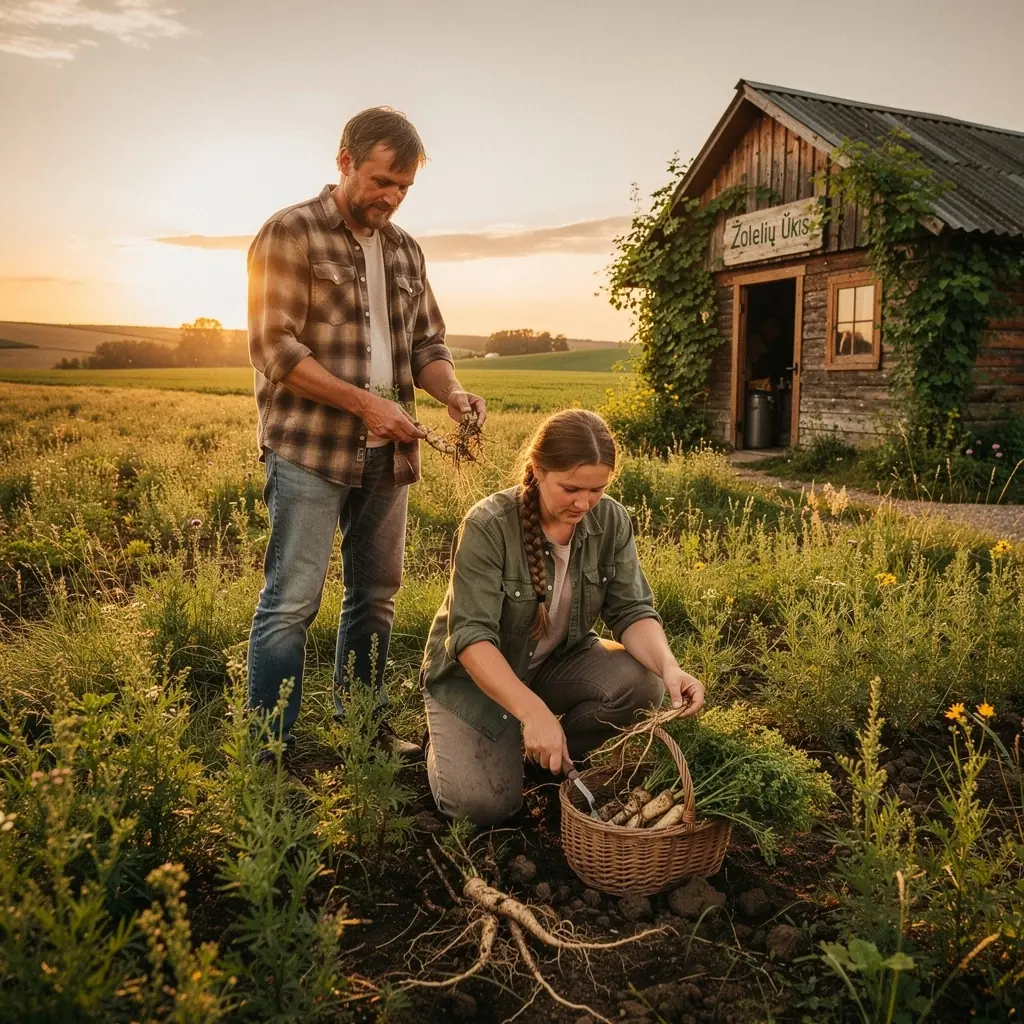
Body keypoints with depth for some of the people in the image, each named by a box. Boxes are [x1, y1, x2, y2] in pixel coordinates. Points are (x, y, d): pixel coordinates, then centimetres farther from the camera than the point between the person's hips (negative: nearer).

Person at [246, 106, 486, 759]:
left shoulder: (406, 251, 15)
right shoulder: (291, 233, -4)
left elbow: (427, 343, 17)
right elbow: (275, 349, -11)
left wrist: (453, 393, -5)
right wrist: (364, 403, -17)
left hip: (388, 453, 6)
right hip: (310, 449, -6)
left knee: (377, 595, 12)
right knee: (293, 600, -5)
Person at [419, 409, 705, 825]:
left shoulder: (611, 521, -12)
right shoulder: (488, 526, -26)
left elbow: (632, 611, -13)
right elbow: (472, 636, -30)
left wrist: (668, 666, -34)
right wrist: (533, 711, -41)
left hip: (558, 663, 4)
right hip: (476, 673, -4)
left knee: (643, 684, -23)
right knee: (483, 802, -20)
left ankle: (551, 756, 3)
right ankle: (446, 740, 15)